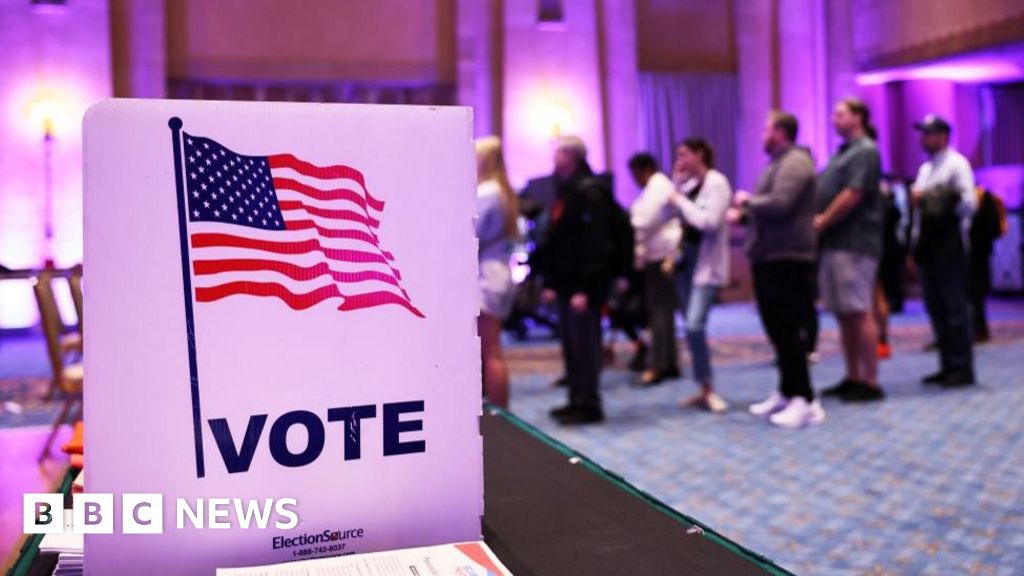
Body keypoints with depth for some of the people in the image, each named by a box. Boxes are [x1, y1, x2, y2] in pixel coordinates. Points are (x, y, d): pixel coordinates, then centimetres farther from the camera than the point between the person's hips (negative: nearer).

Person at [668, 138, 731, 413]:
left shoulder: (716, 182, -11)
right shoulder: (689, 184, 12)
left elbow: (710, 222, -22)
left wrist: (681, 201, -13)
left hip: (707, 262, -8)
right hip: (687, 258, 8)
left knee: (695, 325, -17)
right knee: (690, 328, 8)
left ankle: (709, 390, -4)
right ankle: (704, 390, 16)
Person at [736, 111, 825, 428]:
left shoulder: (795, 162, -13)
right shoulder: (780, 162, 21)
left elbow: (778, 205, -26)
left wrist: (747, 200, -10)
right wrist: (743, 214, 11)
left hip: (786, 258, -10)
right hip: (770, 257, 10)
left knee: (787, 331, -11)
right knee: (778, 330, 14)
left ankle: (806, 402, -9)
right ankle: (787, 393, 24)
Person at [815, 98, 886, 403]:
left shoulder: (865, 152, -8)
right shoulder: (843, 152, 20)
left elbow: (852, 196, -17)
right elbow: (825, 193, 20)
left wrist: (821, 222, -11)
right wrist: (817, 220, 3)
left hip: (853, 243, -9)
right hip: (834, 242, 9)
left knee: (859, 312, -7)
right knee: (843, 313, 11)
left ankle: (870, 383, -1)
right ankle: (853, 378, 18)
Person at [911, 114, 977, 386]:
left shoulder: (957, 164, -4)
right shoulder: (925, 169, 19)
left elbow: (969, 203, -11)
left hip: (949, 245, -8)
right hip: (929, 246, 8)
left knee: (955, 306, -6)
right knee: (935, 306, 8)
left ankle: (962, 367, -1)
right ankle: (948, 366, 15)